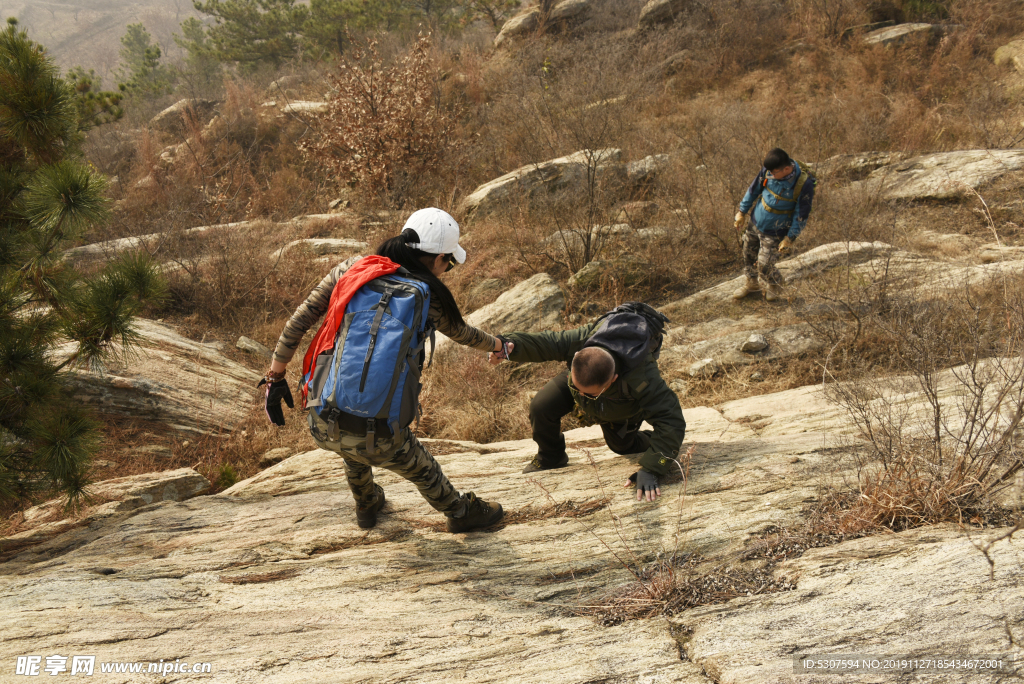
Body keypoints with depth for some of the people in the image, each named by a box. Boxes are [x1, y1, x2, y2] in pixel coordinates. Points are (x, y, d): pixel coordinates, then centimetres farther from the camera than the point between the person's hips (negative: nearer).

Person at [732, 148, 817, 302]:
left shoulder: (804, 184, -28)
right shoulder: (768, 171, -16)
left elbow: (802, 214, -17)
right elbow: (754, 189, 2)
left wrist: (790, 238, -14)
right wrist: (742, 211, 8)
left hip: (774, 232, -5)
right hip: (754, 223, 5)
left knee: (764, 266, 3)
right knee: (748, 255, 22)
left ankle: (775, 286, 37)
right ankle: (751, 284, 50)